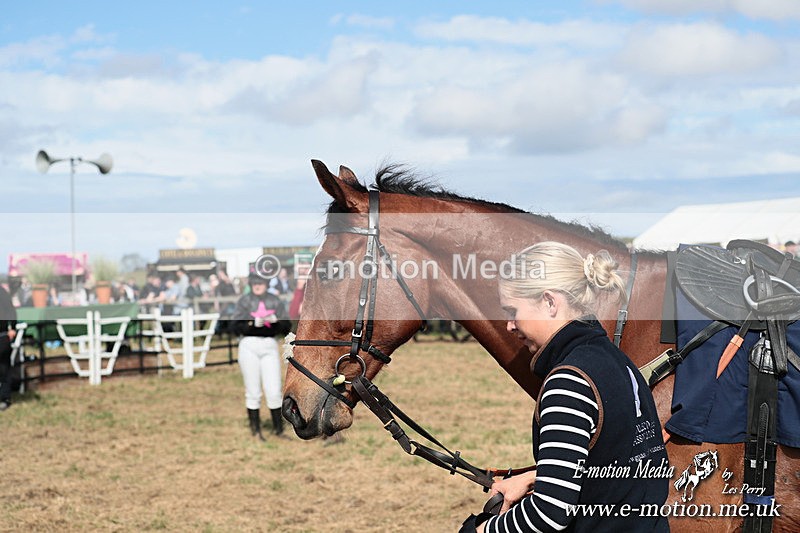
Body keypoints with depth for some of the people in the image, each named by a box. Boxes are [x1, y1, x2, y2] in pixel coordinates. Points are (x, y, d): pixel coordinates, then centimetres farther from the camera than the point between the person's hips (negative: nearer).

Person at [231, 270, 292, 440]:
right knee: (253, 392, 3)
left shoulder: (275, 301, 9)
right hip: (249, 345, -1)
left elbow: (287, 327, 6)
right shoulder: (244, 301, 5)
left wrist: (275, 320, -14)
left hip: (270, 346, 1)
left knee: (274, 392, -3)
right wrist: (253, 323, -18)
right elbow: (236, 326, -3)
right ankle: (255, 430, 12)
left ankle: (278, 429, 10)